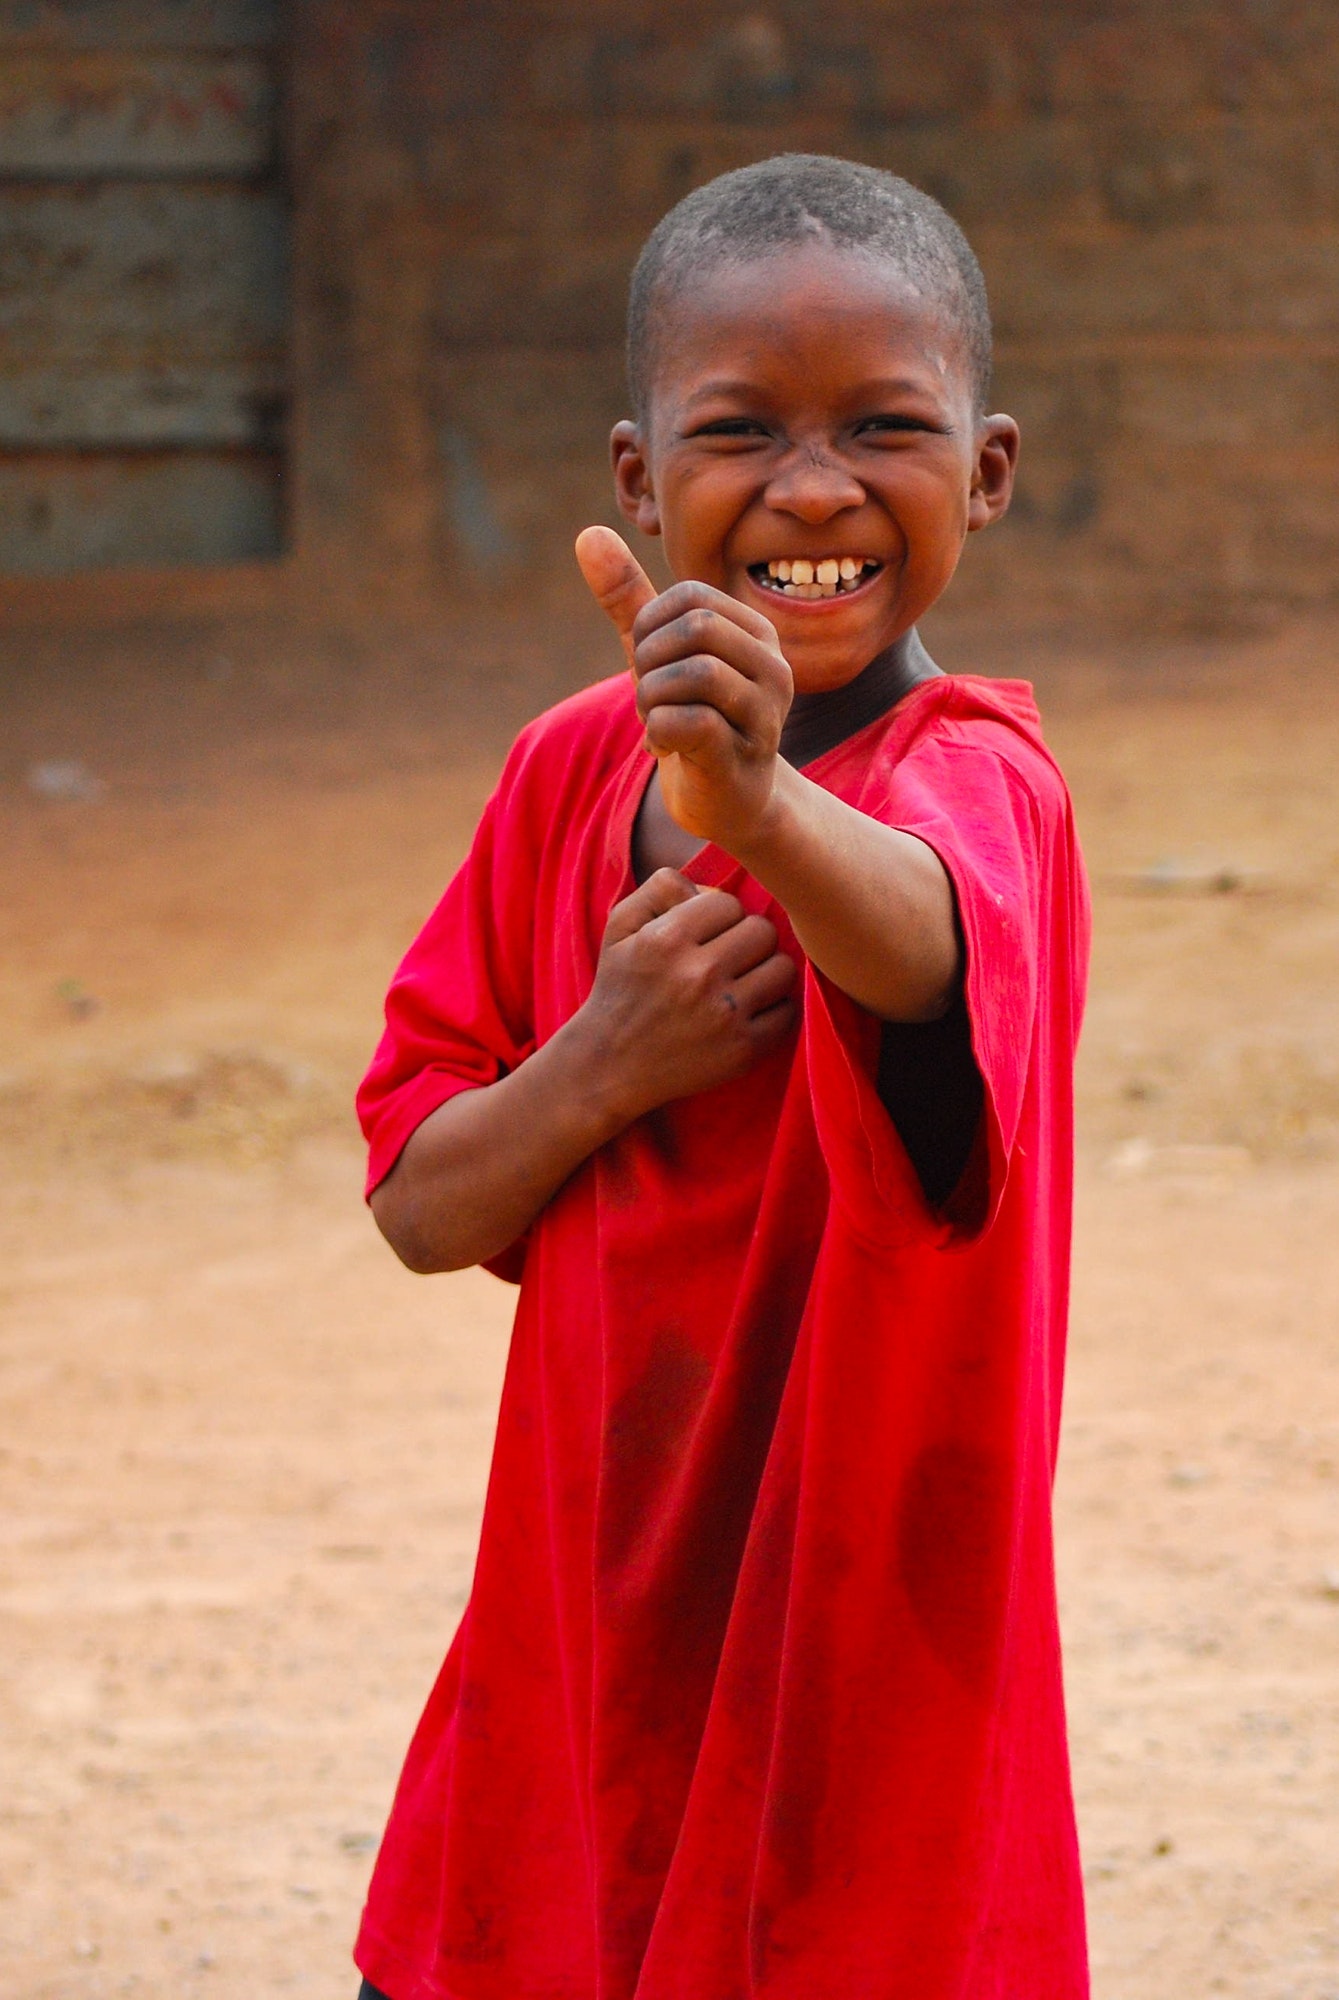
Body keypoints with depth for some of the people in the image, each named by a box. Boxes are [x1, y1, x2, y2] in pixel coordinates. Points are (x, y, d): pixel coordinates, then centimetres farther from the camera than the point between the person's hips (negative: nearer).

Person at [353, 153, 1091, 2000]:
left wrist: (759, 807, -63)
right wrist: (601, 1070, -17)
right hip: (585, 1640, 5)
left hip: (869, 1673, -5)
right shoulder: (571, 774, 2)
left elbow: (923, 935, -41)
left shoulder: (975, 775, -16)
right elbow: (418, 1205, 3)